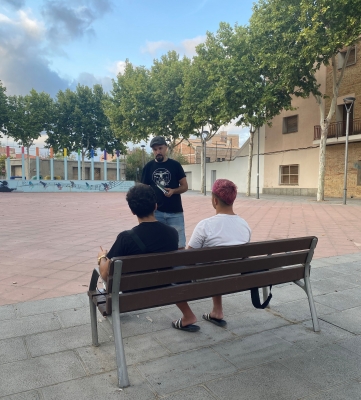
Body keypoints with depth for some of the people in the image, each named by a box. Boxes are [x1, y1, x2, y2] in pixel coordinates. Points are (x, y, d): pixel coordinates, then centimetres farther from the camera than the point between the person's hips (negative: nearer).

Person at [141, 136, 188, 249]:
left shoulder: (175, 165, 2)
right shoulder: (148, 167, 5)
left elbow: (185, 186, 4)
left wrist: (173, 191, -16)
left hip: (175, 212, -1)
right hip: (156, 212, 1)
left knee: (179, 245, 1)